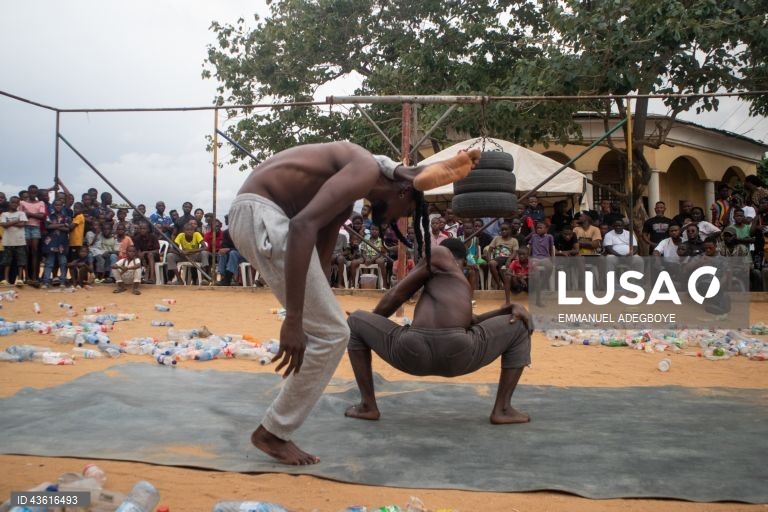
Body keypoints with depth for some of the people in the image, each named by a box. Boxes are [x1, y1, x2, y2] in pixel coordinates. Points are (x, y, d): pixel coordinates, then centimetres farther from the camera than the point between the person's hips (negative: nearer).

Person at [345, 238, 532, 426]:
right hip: (458, 354, 2)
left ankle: (368, 406, 22)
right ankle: (502, 409, 18)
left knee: (355, 322, 27)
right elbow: (473, 321, 25)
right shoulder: (461, 284, 32)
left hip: (412, 352, -1)